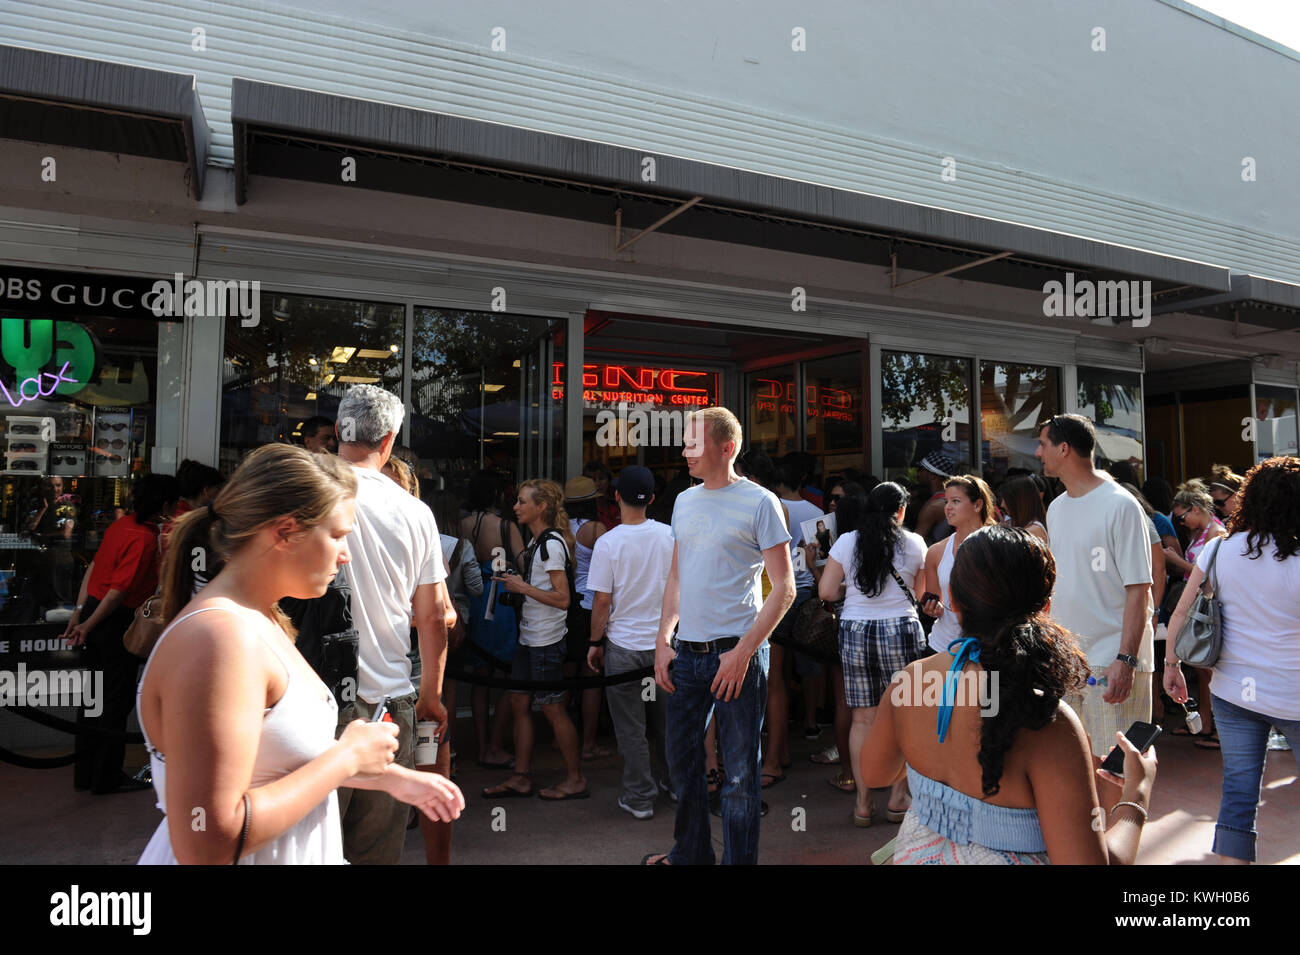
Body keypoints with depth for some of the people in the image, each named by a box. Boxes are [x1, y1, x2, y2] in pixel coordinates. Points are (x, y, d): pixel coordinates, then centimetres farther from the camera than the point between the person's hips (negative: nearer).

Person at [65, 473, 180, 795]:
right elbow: (119, 590, -22)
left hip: (96, 612, 9)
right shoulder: (145, 538, -21)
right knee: (115, 702, 3)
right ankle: (107, 778, 15)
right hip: (118, 621, -9)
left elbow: (94, 566, 11)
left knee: (95, 696, 17)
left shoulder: (121, 524, 7)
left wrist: (80, 611, 13)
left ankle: (85, 773, 28)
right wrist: (88, 625, -12)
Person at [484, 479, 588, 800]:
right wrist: (515, 581, 7)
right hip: (529, 636, 9)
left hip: (547, 639, -9)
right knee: (519, 703, 12)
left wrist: (523, 587, -18)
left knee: (553, 708, 1)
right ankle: (521, 777, 22)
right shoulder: (538, 542, 12)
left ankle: (576, 779, 15)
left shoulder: (551, 544, -17)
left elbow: (562, 598, -21)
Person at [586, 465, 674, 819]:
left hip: (623, 646, -4)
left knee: (630, 727, 8)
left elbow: (601, 601, -12)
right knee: (666, 718, 20)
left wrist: (595, 643, 1)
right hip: (665, 642, 4)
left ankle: (640, 798, 17)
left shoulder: (608, 543, -14)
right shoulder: (670, 535, -4)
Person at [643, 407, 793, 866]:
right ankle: (690, 852, 37)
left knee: (739, 772, 5)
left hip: (736, 654, -6)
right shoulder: (685, 501, 10)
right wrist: (662, 642, 7)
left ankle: (738, 860, 24)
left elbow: (784, 588, -10)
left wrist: (742, 652, -15)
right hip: (686, 654, 6)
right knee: (681, 758, 17)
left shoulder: (759, 502, -8)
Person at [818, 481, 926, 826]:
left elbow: (826, 591, 0)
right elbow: (921, 591, 11)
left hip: (855, 631, 1)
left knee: (863, 719, 7)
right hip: (901, 630, -1)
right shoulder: (914, 543, 1)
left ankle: (863, 802, 12)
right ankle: (898, 798, 16)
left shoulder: (847, 542, 1)